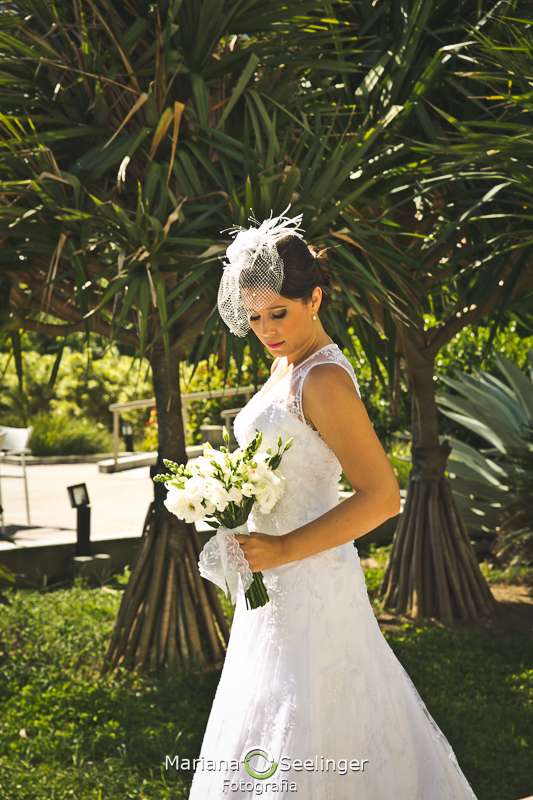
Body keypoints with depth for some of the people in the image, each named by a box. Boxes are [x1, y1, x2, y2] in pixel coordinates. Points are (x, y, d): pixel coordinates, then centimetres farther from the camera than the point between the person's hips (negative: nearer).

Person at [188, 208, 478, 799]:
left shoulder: (324, 381, -20)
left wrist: (284, 549, -23)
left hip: (308, 579, -10)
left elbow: (382, 497, -23)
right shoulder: (287, 364, 10)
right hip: (278, 577, 10)